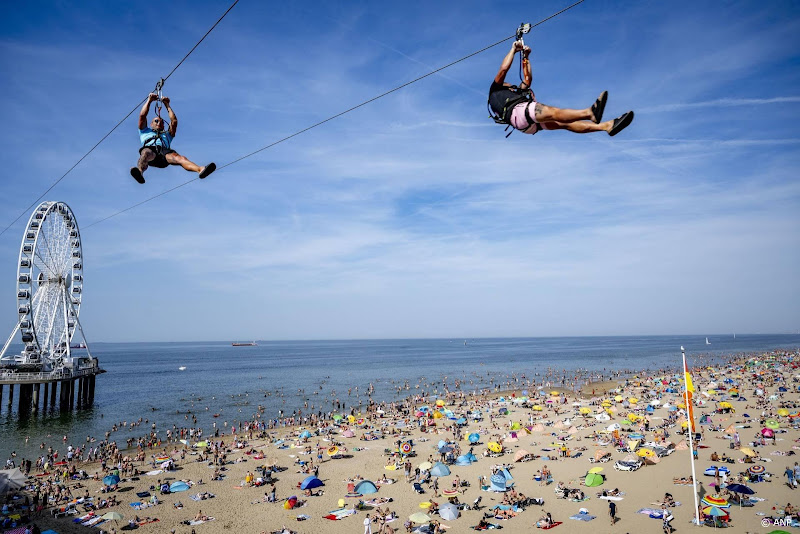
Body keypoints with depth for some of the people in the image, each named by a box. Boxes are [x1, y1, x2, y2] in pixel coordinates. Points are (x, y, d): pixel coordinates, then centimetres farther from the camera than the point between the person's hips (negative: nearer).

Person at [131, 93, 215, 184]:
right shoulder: (145, 132, 41)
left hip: (165, 151, 1)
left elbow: (174, 121, 32)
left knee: (179, 158, -32)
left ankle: (200, 169, -61)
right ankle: (139, 172, -72)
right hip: (150, 149, -1)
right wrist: (149, 101, 31)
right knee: (146, 153, -40)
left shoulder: (167, 135, 43)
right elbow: (142, 116, 29)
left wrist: (167, 105, 37)